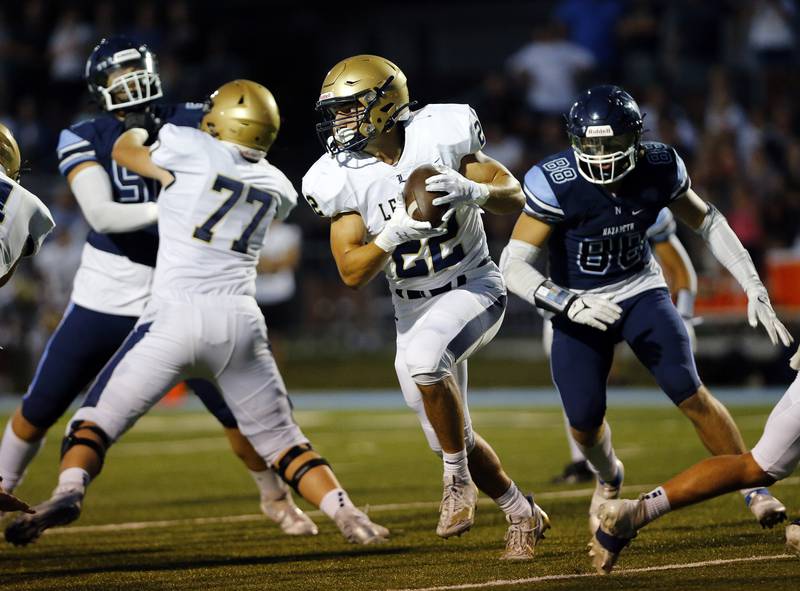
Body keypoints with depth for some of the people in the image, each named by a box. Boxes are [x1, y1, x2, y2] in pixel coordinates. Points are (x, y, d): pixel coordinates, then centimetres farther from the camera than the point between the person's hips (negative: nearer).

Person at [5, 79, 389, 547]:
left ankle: (69, 491, -23)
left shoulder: (192, 149, 2)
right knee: (281, 438, 15)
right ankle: (348, 516, 1)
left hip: (177, 316, -4)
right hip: (239, 319, 4)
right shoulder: (278, 187, 15)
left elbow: (124, 149, 21)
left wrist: (142, 127, 43)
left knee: (97, 419, 3)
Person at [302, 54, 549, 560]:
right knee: (454, 439, 5)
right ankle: (523, 515, 30)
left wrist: (472, 191, -31)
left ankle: (458, 479, -15)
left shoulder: (438, 137, -15)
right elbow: (352, 273, -13)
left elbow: (516, 199, -11)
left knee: (420, 357, -34)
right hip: (414, 309, 4)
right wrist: (394, 233, -30)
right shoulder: (344, 179, -10)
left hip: (474, 288, -4)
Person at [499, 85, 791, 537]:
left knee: (690, 393, -14)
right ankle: (609, 480, 31)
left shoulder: (659, 168, -16)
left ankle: (754, 490, -1)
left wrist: (754, 287, -4)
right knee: (585, 421, -5)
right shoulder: (557, 183, -26)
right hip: (580, 304, -1)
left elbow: (706, 221, 2)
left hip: (641, 291, 1)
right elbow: (514, 265, -24)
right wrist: (568, 302, -38)